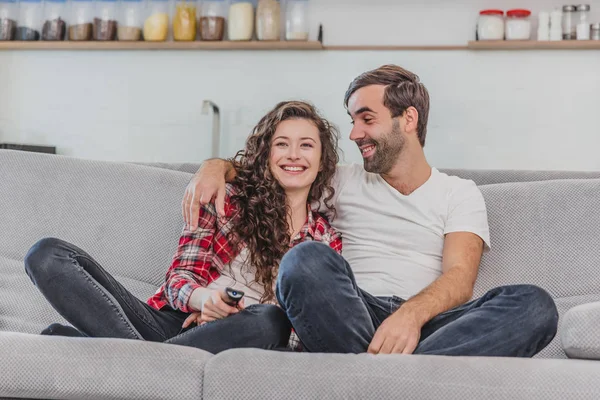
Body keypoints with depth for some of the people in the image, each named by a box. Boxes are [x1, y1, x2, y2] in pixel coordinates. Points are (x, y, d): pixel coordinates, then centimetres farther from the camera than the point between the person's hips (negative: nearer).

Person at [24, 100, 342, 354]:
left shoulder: (325, 241, 14)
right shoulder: (226, 199, 14)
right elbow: (180, 276, 7)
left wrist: (229, 316, -13)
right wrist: (203, 297, -18)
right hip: (169, 321, 1)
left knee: (271, 321, -39)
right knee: (47, 254, -16)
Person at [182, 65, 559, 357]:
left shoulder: (460, 193, 15)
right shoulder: (343, 181, 23)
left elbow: (460, 278, -1)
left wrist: (412, 314, -24)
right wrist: (217, 166, 5)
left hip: (425, 328, 0)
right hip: (350, 318, 1)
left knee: (534, 303, -30)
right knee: (306, 259, -30)